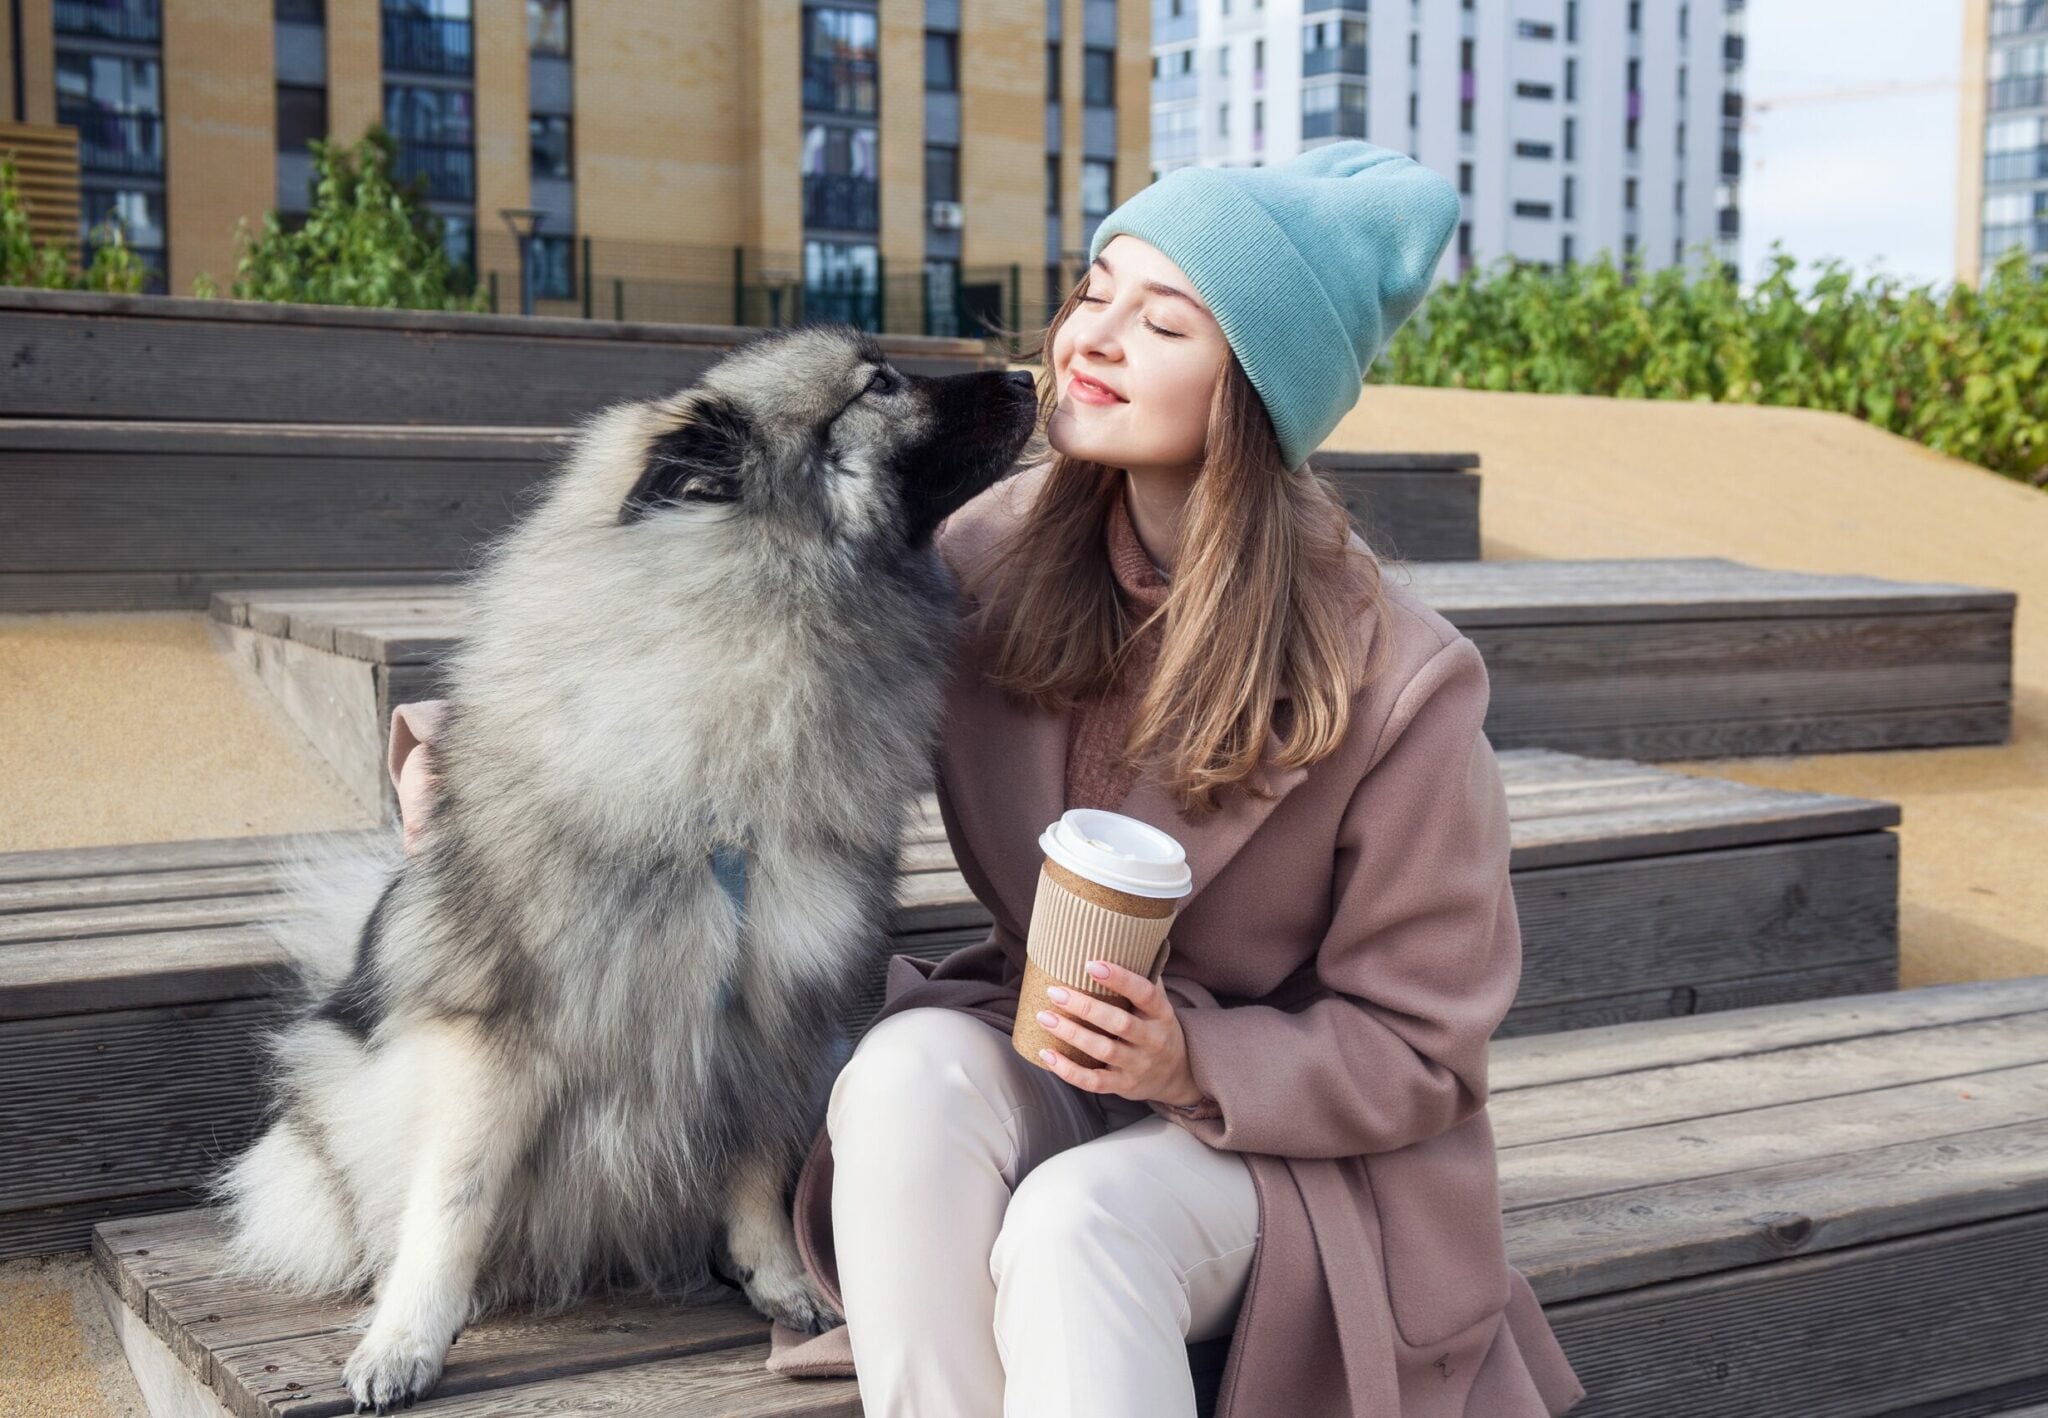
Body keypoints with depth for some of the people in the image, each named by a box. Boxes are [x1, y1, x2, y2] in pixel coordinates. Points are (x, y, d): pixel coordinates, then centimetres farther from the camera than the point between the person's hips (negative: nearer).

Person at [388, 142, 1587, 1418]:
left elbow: (1414, 1049, -8)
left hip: (1290, 1143, -4)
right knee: (910, 1063, -30)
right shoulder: (997, 557, -6)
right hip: (1034, 1074, 4)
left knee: (1073, 1226, -34)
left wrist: (1195, 1063, -25)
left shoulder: (1397, 684, -18)